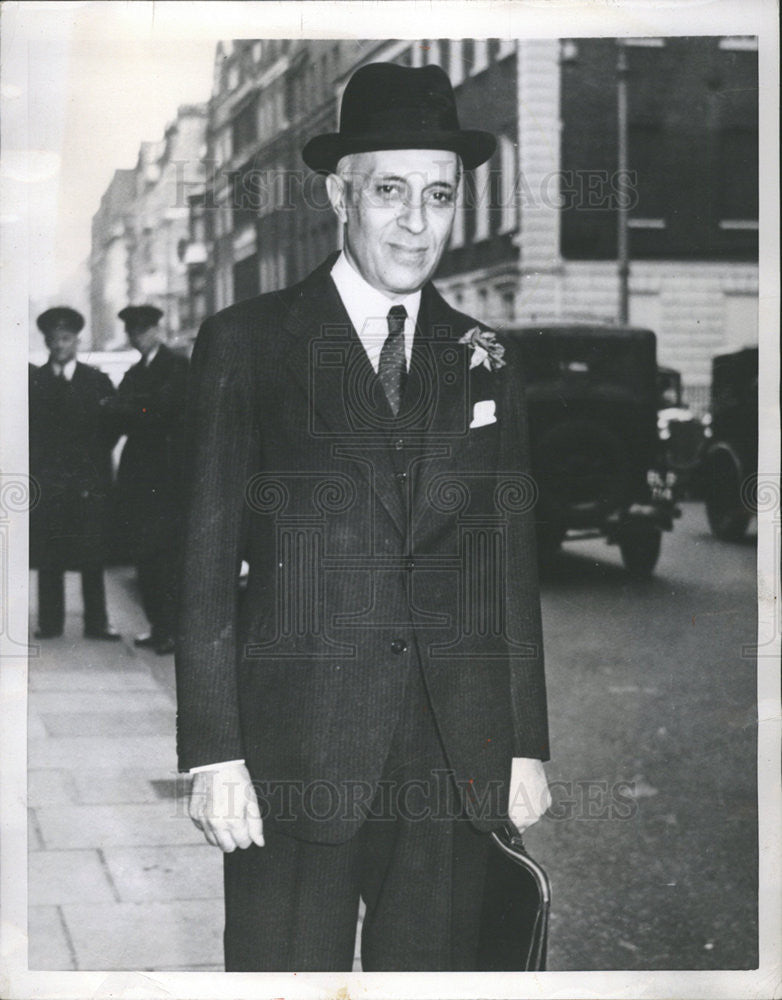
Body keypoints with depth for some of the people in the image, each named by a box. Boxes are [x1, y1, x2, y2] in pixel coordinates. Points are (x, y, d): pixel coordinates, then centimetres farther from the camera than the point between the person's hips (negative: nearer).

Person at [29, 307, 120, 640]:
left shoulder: (97, 381, 8)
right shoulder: (33, 381, 9)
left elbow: (110, 428, 5)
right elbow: (28, 429, 6)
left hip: (89, 480, -1)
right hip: (46, 481, 1)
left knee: (92, 556, -1)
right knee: (48, 555, 1)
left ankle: (96, 622, 4)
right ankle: (50, 622, 7)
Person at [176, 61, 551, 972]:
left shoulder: (483, 361, 12)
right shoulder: (247, 343, 2)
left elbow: (512, 570, 13)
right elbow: (206, 563, -2)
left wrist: (528, 746, 9)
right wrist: (213, 753, -8)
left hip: (455, 758, 3)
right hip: (295, 752, -3)